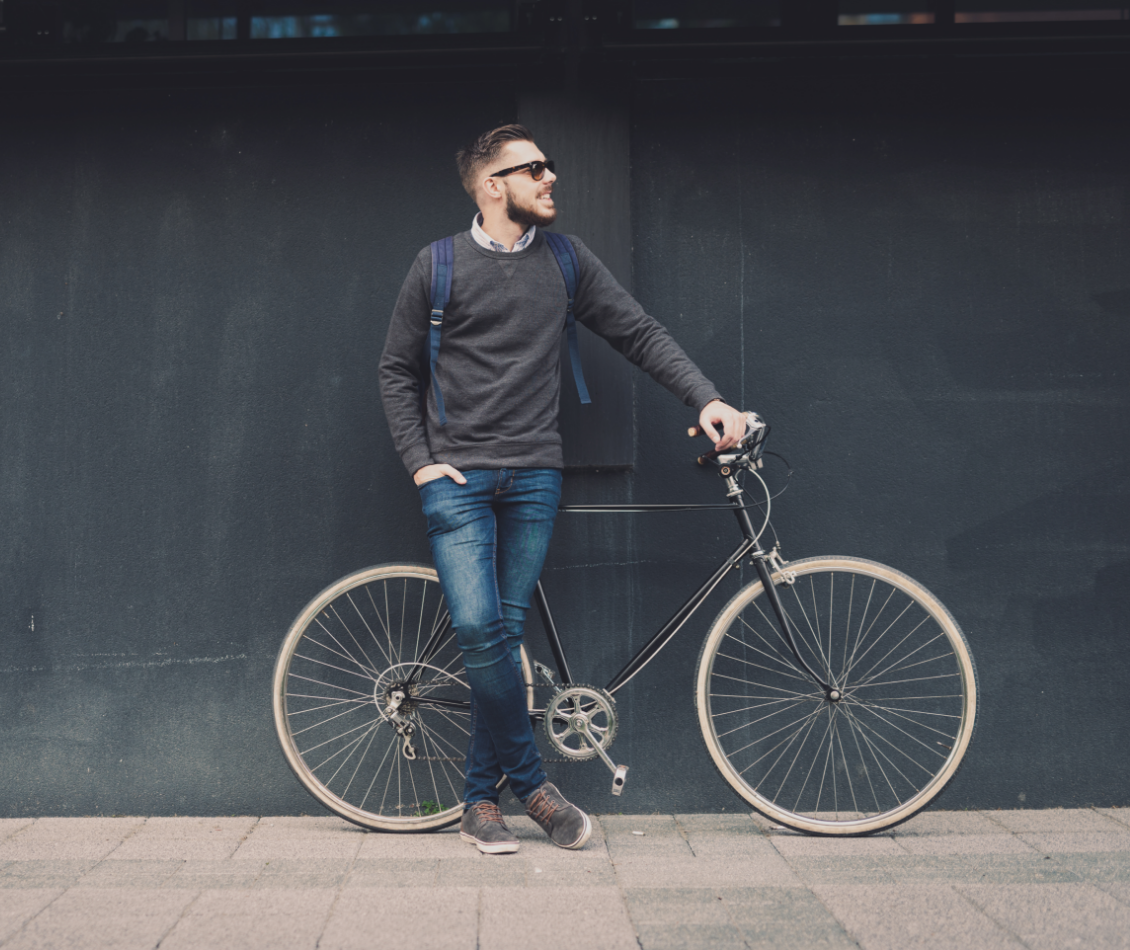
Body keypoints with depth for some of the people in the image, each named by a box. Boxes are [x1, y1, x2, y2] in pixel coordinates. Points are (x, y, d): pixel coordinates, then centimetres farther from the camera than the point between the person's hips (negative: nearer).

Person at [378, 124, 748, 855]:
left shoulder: (566, 261, 7)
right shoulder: (438, 266, 1)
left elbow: (640, 334, 8)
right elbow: (398, 371, 9)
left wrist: (707, 398, -3)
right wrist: (420, 460, -1)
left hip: (534, 477, 2)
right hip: (458, 476, -2)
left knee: (504, 634, 1)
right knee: (479, 628, -15)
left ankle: (482, 797, 13)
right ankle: (532, 782, 1)